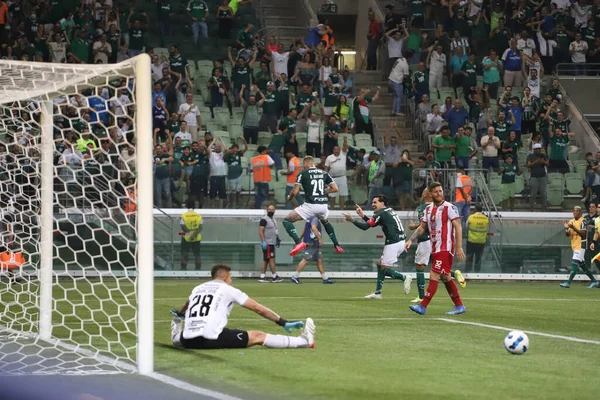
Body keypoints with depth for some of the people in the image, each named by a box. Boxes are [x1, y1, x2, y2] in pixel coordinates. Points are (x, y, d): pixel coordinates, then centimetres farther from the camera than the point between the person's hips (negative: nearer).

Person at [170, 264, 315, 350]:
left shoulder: (198, 289, 22)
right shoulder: (228, 290, 10)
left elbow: (186, 306, 46)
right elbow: (258, 309, 10)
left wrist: (179, 314, 69)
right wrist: (283, 323, 15)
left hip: (189, 341, 4)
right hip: (212, 339, -4)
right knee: (258, 336, 0)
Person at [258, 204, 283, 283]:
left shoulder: (273, 220, 18)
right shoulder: (264, 219, -10)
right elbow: (261, 231, -16)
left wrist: (278, 240, 23)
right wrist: (263, 241, -24)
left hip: (272, 243, 9)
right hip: (267, 243, -9)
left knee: (265, 260, 8)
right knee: (271, 259, -9)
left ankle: (262, 277, 8)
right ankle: (274, 277, -8)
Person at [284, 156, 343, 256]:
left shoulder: (303, 173, 0)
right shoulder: (324, 173, 13)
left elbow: (295, 192, -4)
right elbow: (335, 188, 11)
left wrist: (289, 198, 18)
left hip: (310, 205, -5)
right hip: (323, 205, 5)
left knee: (287, 221, 1)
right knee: (325, 222, 38)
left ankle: (298, 243, -20)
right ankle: (337, 245, 36)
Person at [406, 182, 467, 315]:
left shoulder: (449, 207, -9)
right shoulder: (428, 209, 12)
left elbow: (458, 227, -12)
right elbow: (422, 227, 20)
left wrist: (459, 248, -18)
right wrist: (411, 240, 9)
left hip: (446, 248, -8)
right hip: (435, 248, 8)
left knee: (434, 276, -11)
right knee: (445, 277, 12)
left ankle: (423, 306, -13)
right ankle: (459, 306, 19)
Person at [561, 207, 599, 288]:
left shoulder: (582, 221, -9)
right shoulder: (571, 221, 13)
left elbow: (583, 233, -18)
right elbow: (567, 235, 11)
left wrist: (573, 228, -26)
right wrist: (567, 228, -10)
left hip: (581, 244, -9)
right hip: (574, 245, 9)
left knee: (575, 263, -15)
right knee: (582, 264, 11)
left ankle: (568, 283, -19)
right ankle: (594, 281, 19)